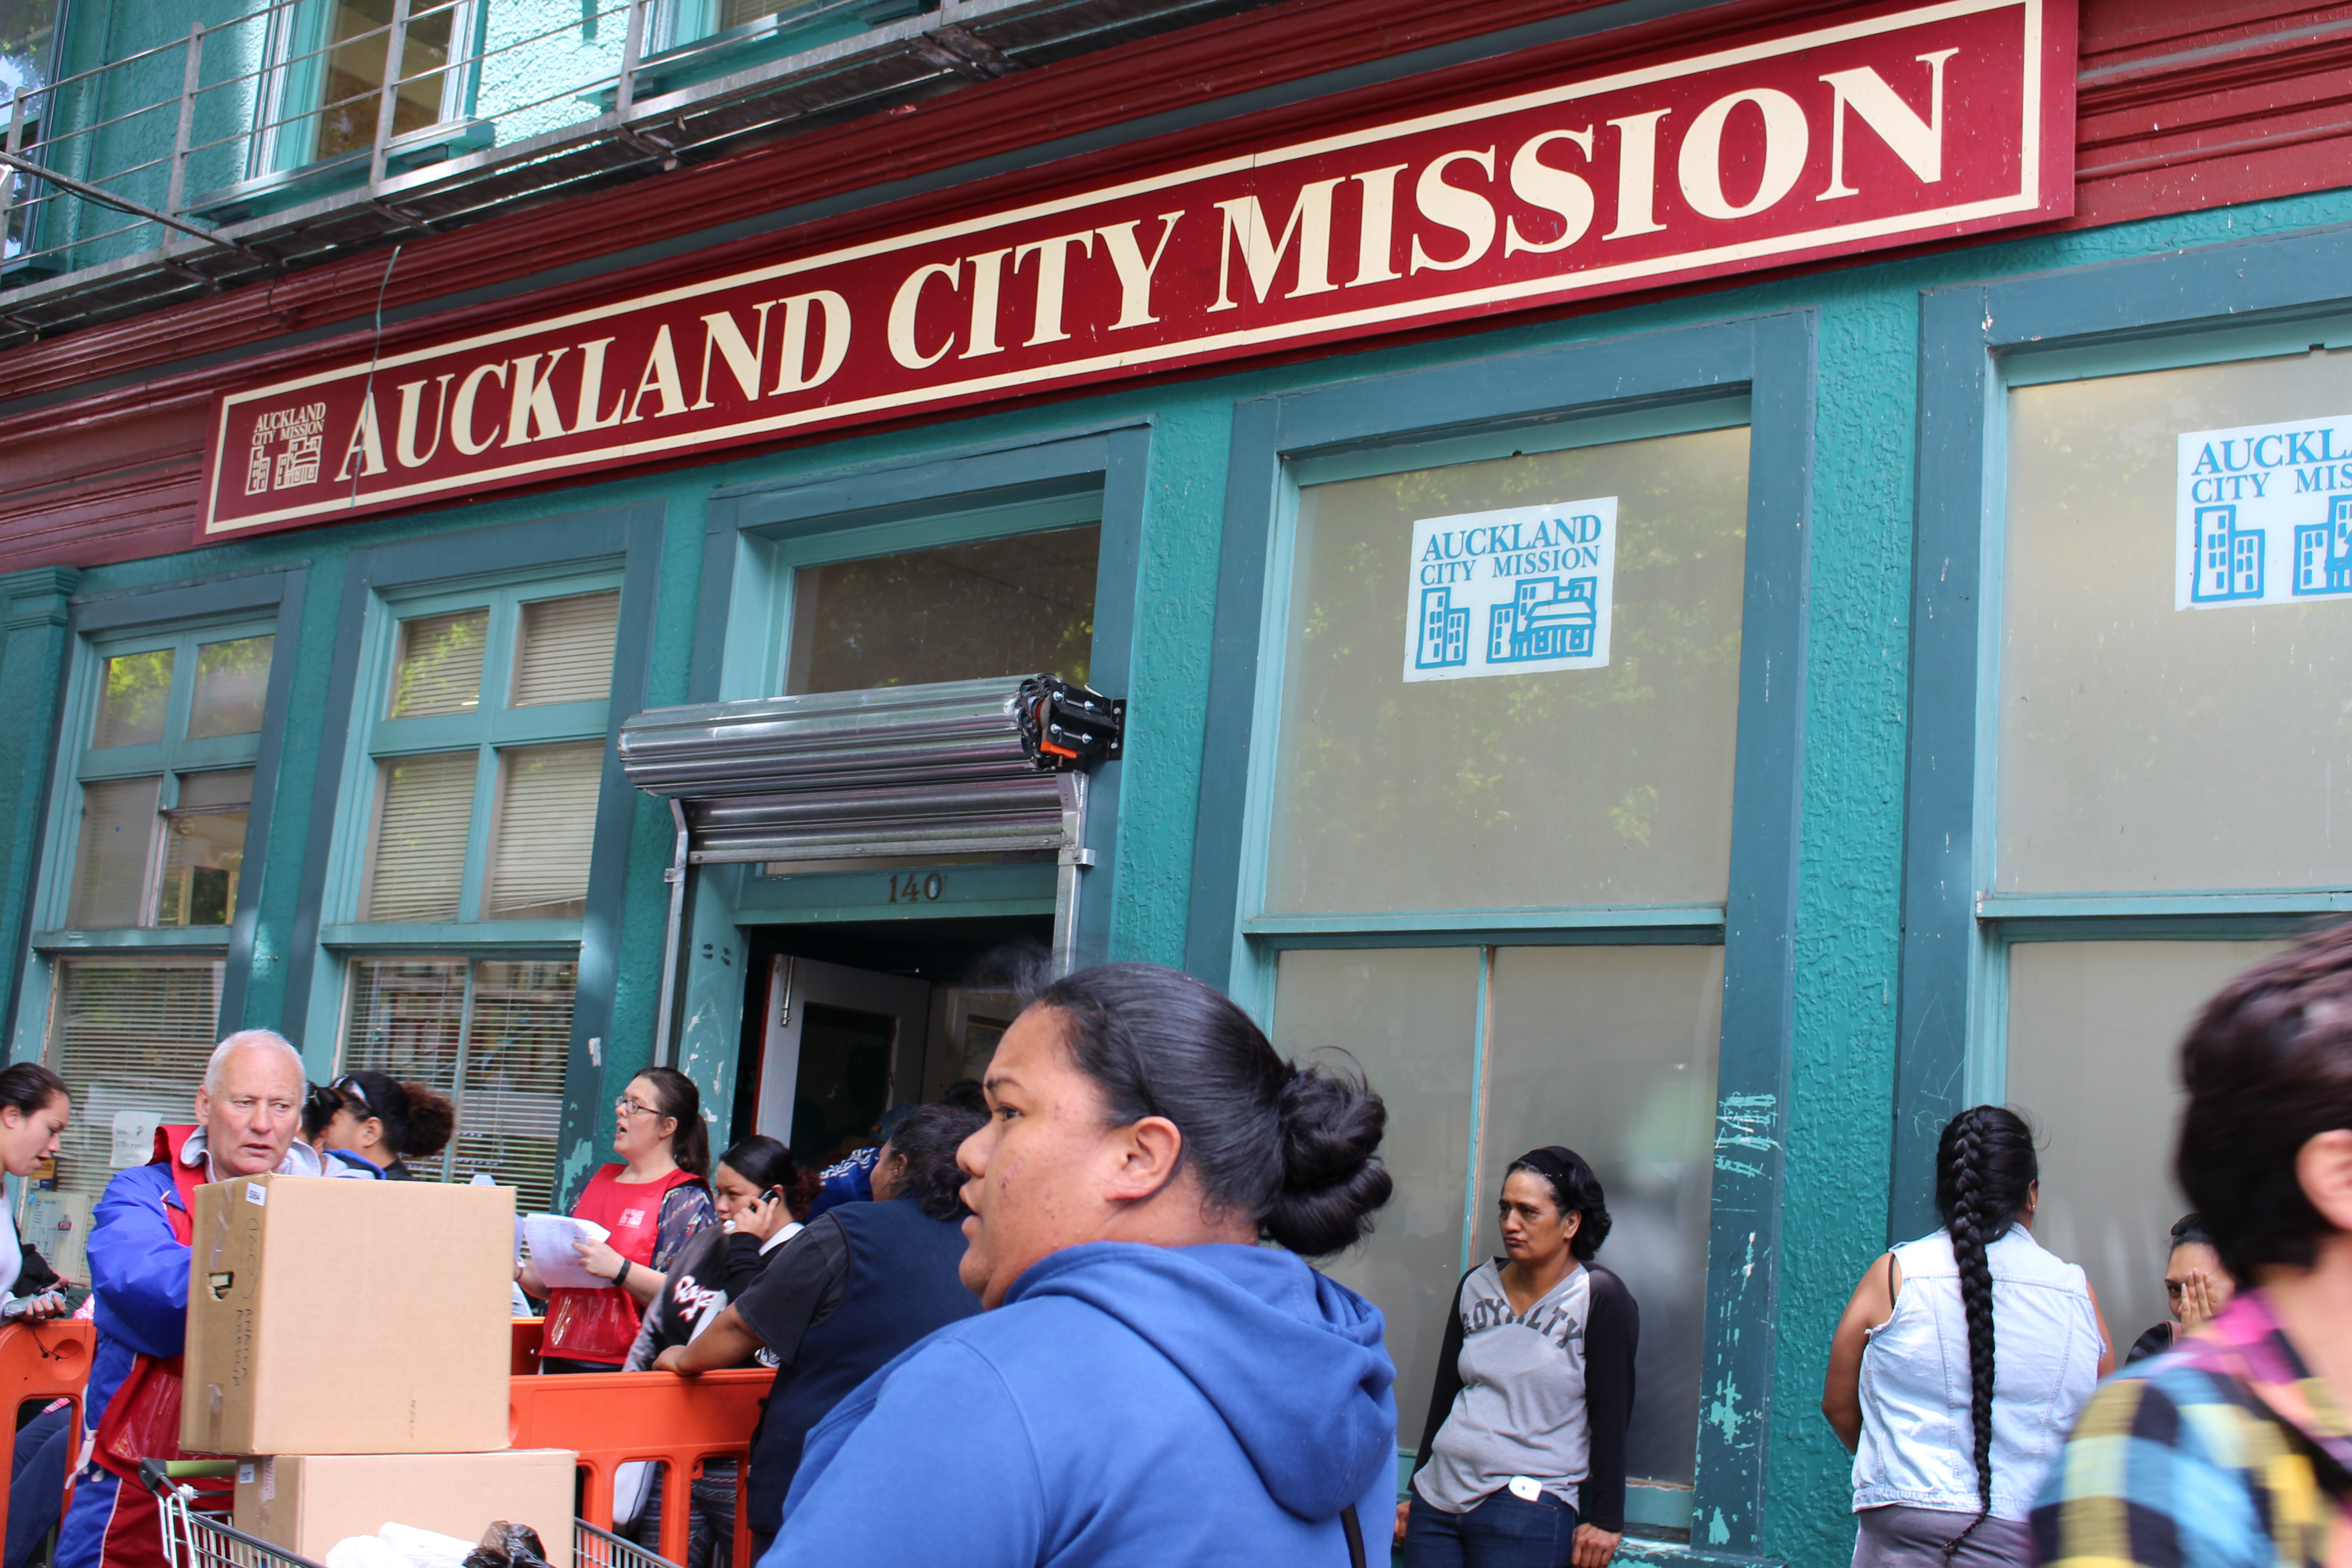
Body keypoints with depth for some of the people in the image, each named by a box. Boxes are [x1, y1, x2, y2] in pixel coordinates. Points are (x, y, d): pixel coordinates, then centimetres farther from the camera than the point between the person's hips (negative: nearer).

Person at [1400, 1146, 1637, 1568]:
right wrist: (1417, 1494, 18)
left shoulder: (1600, 1299, -4)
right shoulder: (1476, 1288, 10)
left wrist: (1605, 1520, -7)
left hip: (1528, 1507, -5)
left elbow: (1611, 1418, -5)